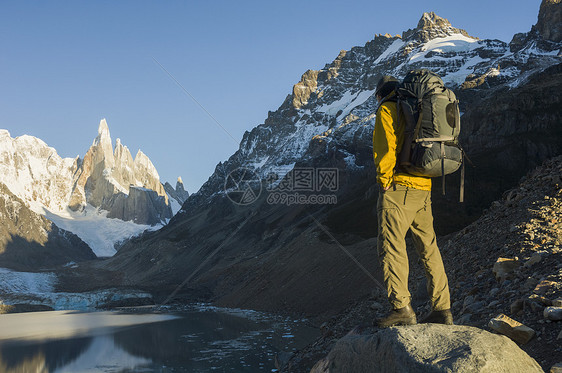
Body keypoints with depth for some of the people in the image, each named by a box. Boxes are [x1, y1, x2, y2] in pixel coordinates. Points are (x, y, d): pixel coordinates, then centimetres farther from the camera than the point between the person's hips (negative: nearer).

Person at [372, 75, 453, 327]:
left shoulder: (387, 109, -2)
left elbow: (386, 146, -14)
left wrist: (384, 180, -8)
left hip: (399, 186, -8)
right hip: (423, 187, 8)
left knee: (391, 246, -8)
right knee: (428, 248, 10)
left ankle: (402, 308, -13)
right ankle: (442, 309, 12)